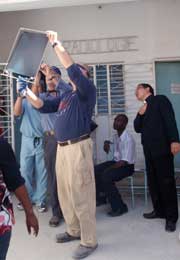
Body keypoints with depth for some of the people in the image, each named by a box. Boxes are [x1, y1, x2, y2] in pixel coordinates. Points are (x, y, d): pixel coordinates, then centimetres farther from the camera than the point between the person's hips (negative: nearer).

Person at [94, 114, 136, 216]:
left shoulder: (128, 139, -22)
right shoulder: (115, 136, 4)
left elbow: (124, 161, -24)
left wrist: (108, 169, -21)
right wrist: (107, 144, -6)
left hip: (127, 166, -8)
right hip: (116, 161, 8)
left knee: (106, 176, -28)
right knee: (94, 171, -2)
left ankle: (119, 207, -15)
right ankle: (101, 197, 19)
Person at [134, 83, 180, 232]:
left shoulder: (160, 100, 1)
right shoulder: (143, 108, 22)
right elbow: (137, 129, 16)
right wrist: (140, 114, -1)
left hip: (162, 148, -7)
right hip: (149, 150, 7)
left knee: (166, 182, -5)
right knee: (153, 181, 9)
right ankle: (159, 210, 21)